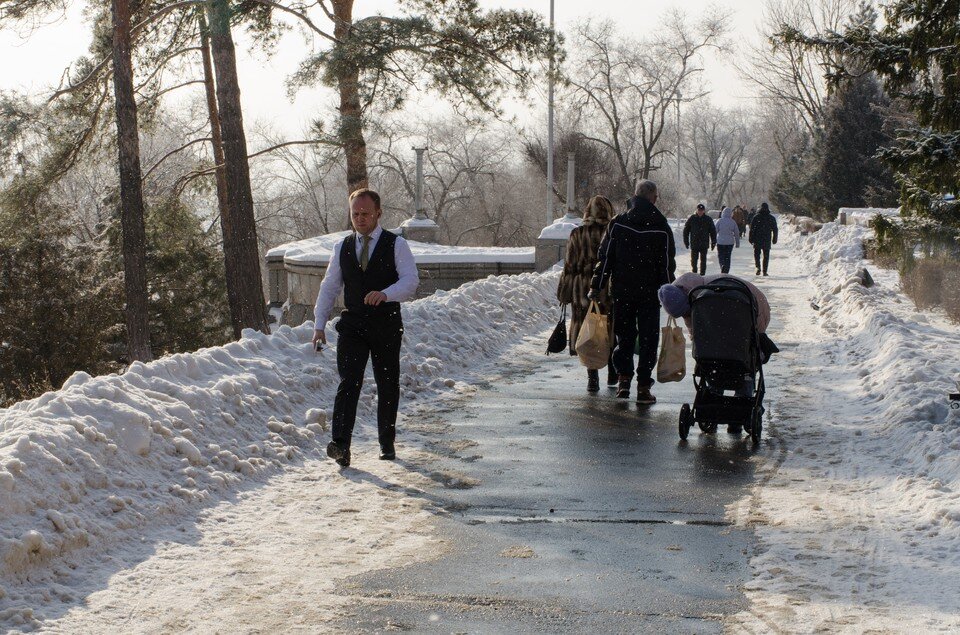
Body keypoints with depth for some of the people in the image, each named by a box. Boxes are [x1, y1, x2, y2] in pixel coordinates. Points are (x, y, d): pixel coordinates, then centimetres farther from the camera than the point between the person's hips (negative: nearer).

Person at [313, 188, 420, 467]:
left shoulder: (396, 245, 0)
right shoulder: (343, 248, 11)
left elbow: (411, 280, -13)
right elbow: (329, 287, 13)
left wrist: (385, 293, -32)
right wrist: (319, 324, 3)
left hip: (387, 326, -1)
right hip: (352, 326, 1)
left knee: (388, 386, 7)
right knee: (349, 382, -13)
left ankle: (387, 443, 23)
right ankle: (340, 444, -23)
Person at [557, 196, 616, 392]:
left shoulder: (577, 234, -2)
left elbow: (569, 267, 1)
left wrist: (564, 294, 8)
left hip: (584, 290, 0)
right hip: (611, 291, 0)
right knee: (612, 332, 15)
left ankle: (592, 378, -3)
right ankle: (612, 374, 26)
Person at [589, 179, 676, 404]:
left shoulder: (617, 224, -1)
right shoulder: (661, 228, -5)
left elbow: (604, 258, 0)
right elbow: (668, 265, -2)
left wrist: (596, 287, 4)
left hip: (621, 291, 2)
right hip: (650, 293, -2)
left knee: (624, 335, 15)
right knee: (648, 339, 5)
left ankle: (623, 378, 7)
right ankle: (643, 386, 3)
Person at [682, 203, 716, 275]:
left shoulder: (708, 220, 3)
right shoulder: (692, 219, 2)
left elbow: (713, 231, 9)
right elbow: (686, 230, 7)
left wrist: (713, 242, 3)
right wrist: (686, 241, 3)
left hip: (704, 245, 0)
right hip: (694, 244, 0)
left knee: (703, 260, 3)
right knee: (693, 260, 4)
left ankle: (702, 274, 9)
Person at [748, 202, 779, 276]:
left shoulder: (756, 217, -3)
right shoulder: (772, 218, 3)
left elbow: (752, 229, -5)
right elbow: (775, 230, 7)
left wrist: (751, 239, 1)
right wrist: (774, 239, 14)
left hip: (757, 240, -1)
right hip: (767, 240, 1)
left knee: (756, 253, 10)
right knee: (766, 256, 9)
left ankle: (758, 267, -12)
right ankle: (764, 271, 6)